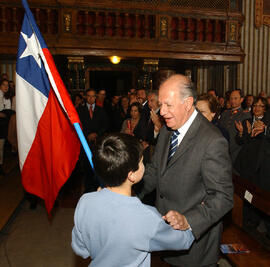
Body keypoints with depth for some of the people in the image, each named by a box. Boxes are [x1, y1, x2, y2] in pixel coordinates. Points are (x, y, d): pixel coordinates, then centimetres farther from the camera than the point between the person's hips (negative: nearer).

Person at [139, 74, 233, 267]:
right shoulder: (167, 130, 1)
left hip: (196, 237, -6)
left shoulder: (212, 142, -25)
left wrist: (188, 220, -34)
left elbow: (223, 197, -23)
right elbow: (155, 169, 7)